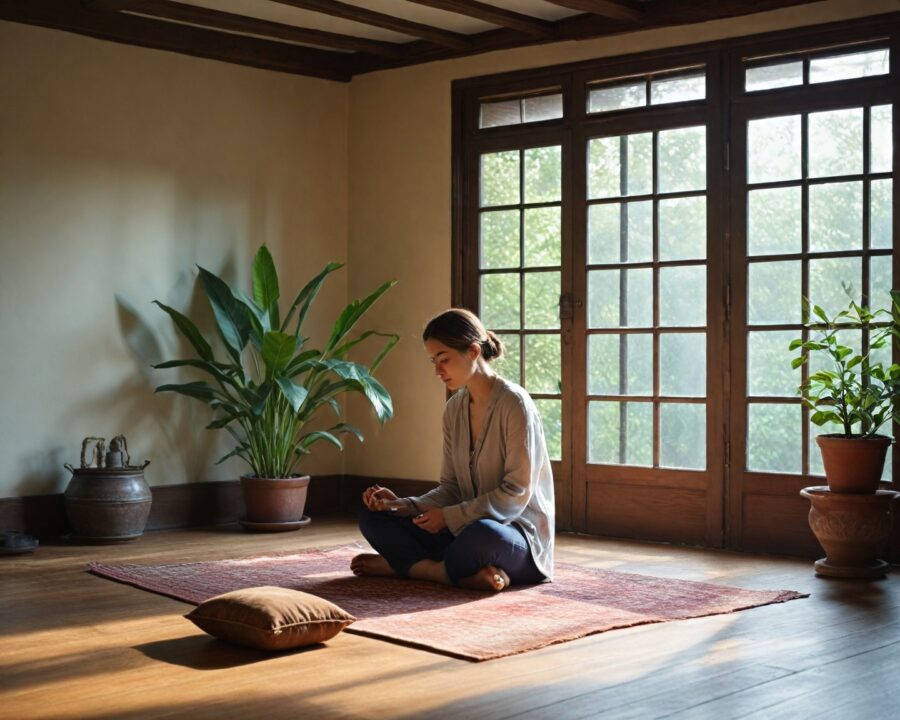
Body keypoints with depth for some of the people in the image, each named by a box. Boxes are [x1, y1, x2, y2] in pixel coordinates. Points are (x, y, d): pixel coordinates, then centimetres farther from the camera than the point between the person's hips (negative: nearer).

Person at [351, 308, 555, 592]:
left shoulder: (514, 403, -13)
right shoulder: (454, 409, 8)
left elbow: (516, 493, -16)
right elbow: (451, 488, 7)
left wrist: (450, 516, -17)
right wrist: (402, 506, -9)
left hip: (519, 534, -7)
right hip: (467, 527, 7)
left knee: (482, 534, -42)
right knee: (372, 515, -4)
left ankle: (405, 564, -14)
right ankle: (465, 574, -18)